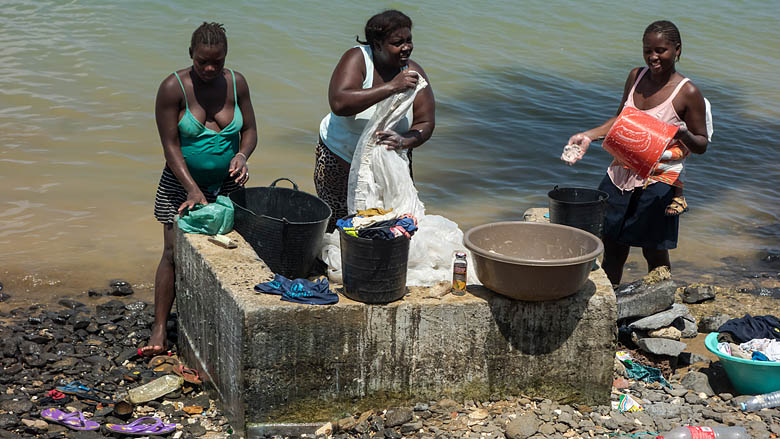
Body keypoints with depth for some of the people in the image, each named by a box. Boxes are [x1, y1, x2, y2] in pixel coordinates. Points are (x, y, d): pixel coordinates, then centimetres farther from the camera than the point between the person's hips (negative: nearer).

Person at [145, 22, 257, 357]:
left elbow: (249, 130, 5)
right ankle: (159, 329, -1)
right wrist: (193, 190, -24)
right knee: (174, 251, -7)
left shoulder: (236, 83, -3)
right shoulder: (174, 87, -15)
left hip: (227, 184, 3)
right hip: (182, 183, -3)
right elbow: (170, 145, -16)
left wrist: (242, 155, -18)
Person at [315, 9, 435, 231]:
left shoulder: (413, 72, -11)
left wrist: (404, 141, -34)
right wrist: (390, 87, -41)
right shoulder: (357, 59, -21)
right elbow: (339, 104, -38)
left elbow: (426, 124, -11)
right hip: (340, 160, -3)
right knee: (336, 228, 3)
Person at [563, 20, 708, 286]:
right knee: (612, 248, 13)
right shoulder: (636, 77, 3)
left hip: (658, 181, -5)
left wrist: (684, 135, -28)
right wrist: (588, 136, 4)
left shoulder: (687, 93, -12)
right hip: (621, 174, 5)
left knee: (654, 252, 5)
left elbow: (702, 144, -6)